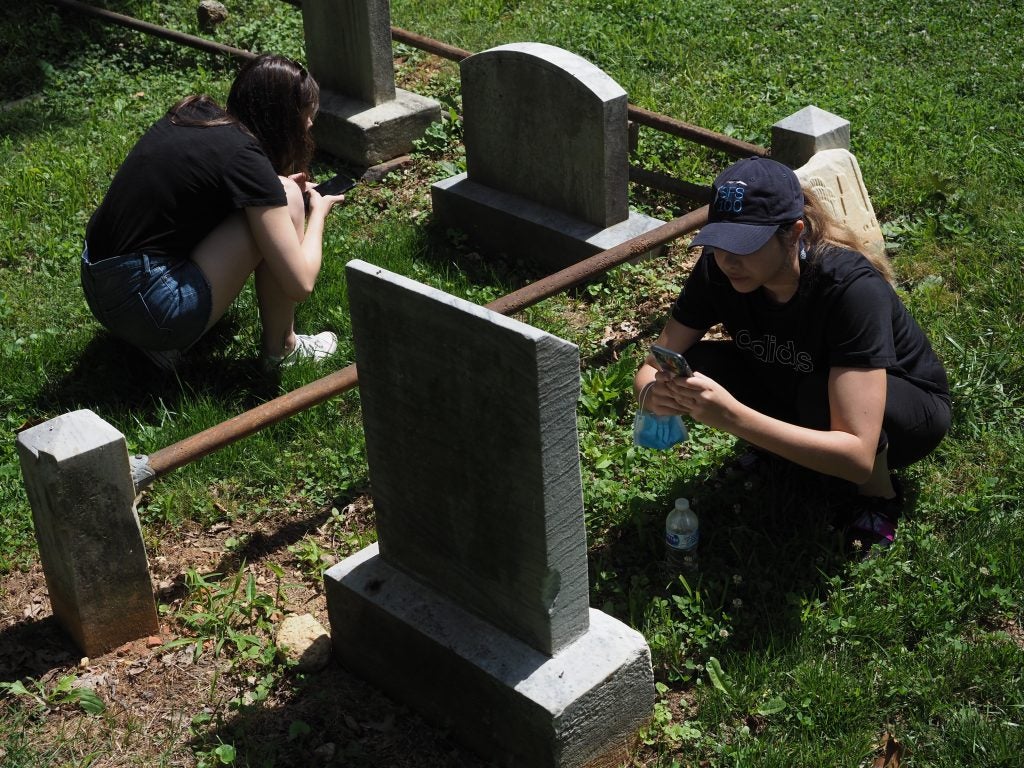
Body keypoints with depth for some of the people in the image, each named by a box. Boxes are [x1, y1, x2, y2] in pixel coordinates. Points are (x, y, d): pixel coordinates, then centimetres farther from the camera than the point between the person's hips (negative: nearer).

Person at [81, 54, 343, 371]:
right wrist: (318, 211, 4)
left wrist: (272, 186, 17)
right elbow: (300, 283, -15)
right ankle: (281, 348, 5)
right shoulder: (245, 157, -15)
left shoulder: (193, 114, 7)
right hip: (147, 307, -9)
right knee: (287, 198, -7)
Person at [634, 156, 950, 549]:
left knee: (820, 396, -38)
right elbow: (651, 367, -15)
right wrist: (654, 394, -41)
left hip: (905, 403, -4)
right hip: (792, 391, 5)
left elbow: (857, 457, -43)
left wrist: (732, 417, -54)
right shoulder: (718, 270, -21)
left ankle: (880, 492, -8)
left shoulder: (853, 289, -37)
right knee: (697, 368, -22)